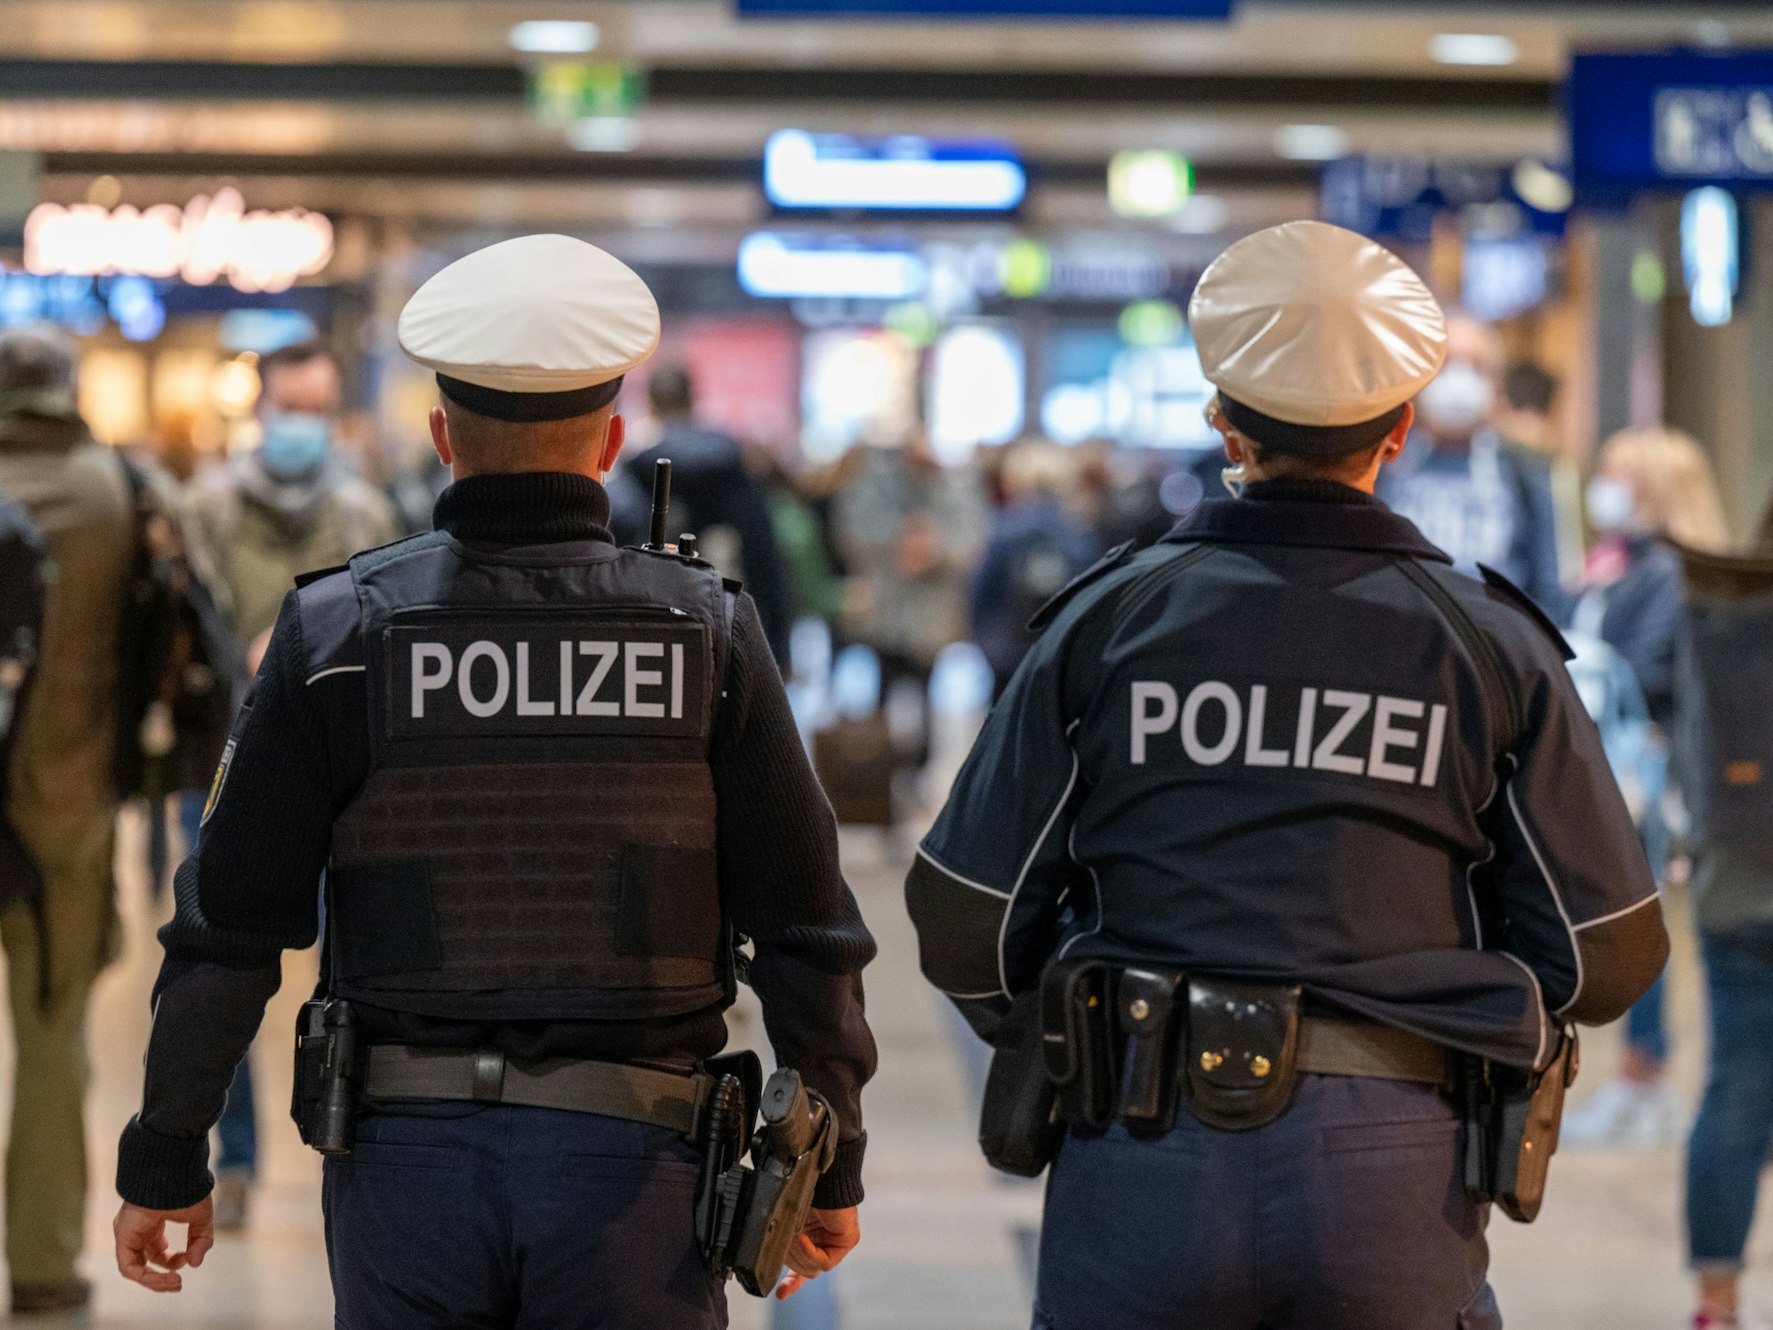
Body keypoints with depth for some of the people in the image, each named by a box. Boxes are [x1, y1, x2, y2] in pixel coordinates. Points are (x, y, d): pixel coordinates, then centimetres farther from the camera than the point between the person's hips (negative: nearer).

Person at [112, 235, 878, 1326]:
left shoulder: (339, 631, -3)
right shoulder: (707, 634, -2)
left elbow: (230, 926, -3)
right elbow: (805, 924, -1)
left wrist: (165, 1160, 7)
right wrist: (832, 1165, 10)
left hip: (407, 1155, 1)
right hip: (628, 1157, 0)